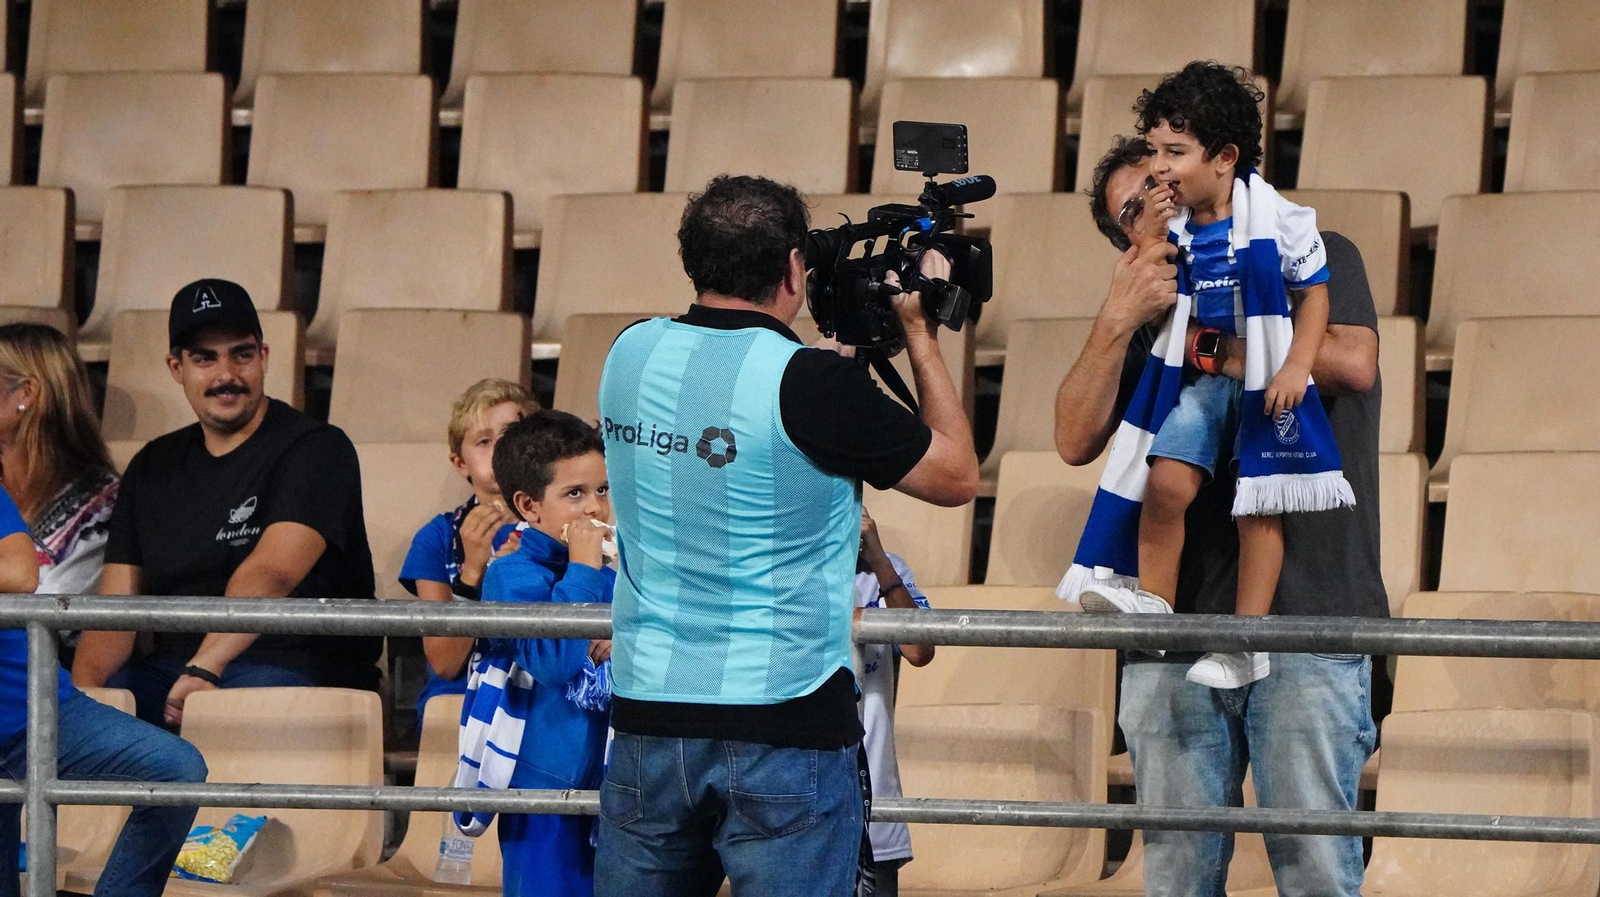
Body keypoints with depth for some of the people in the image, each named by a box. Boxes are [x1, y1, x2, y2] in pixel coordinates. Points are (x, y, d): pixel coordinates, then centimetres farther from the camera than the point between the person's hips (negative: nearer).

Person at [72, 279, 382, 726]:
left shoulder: (317, 450, -3)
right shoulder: (153, 468, 17)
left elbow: (271, 574, -20)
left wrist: (203, 670, -35)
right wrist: (84, 684, -15)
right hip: (172, 671, 4)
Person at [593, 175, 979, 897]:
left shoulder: (631, 354, 3)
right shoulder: (810, 384, -14)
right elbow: (957, 477, -1)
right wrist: (920, 334, 8)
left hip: (647, 716, 5)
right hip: (785, 724, -5)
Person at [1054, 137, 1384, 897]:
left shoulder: (1318, 260, 12)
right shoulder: (1149, 310, 21)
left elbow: (1352, 362, -9)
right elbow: (1076, 440, 7)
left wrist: (1206, 344, -2)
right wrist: (1118, 321, -7)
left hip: (1307, 613, -3)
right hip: (1175, 627, 3)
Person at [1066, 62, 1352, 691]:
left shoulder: (1273, 216, -14)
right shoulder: (1173, 221, -2)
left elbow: (1315, 290, -6)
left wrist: (1296, 368, -16)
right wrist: (1153, 235, -13)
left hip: (1266, 376, -4)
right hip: (1201, 374, 4)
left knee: (1259, 503, -2)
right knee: (1166, 481, -11)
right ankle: (1151, 599, 2)